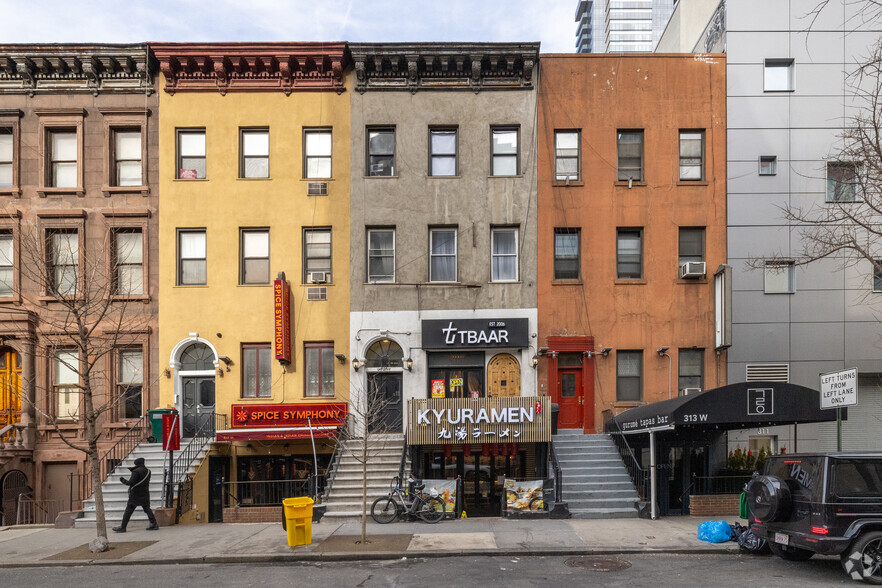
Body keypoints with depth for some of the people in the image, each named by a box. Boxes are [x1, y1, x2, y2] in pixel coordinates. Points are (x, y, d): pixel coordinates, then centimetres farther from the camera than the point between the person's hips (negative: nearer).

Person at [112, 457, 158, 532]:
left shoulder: (136, 471, -15)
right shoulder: (148, 471, 8)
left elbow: (130, 483, -20)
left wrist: (123, 480, -3)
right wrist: (132, 470, 18)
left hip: (135, 495, -7)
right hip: (145, 495, 7)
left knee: (128, 511, 2)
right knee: (147, 509, 11)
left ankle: (122, 527, 7)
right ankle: (154, 525, 5)